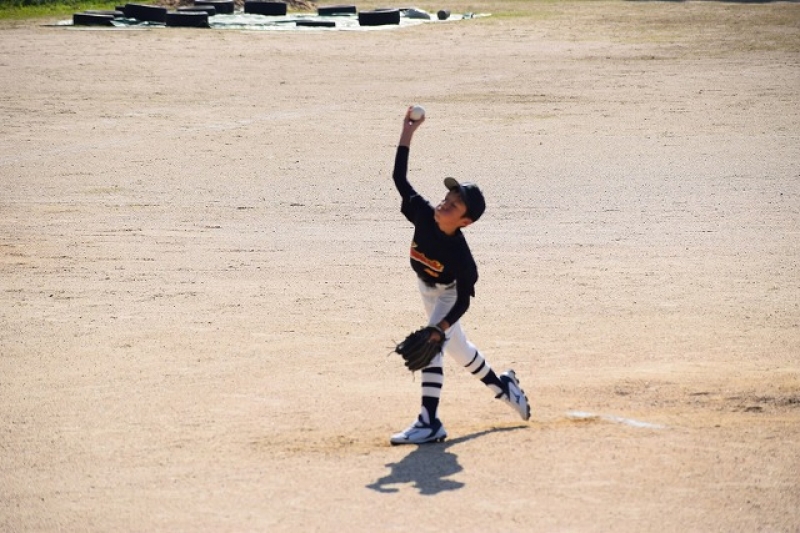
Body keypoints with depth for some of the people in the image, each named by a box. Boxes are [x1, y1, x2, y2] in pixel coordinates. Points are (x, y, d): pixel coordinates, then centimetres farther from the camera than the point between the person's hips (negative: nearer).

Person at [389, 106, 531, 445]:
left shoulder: (460, 255, -35)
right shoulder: (424, 216, -25)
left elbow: (464, 299, -28)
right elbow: (399, 178, -20)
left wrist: (440, 328, -40)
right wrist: (407, 133, -26)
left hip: (447, 298, -7)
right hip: (427, 291, 7)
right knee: (459, 350, 22)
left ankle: (430, 424, -19)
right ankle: (503, 386, 45)